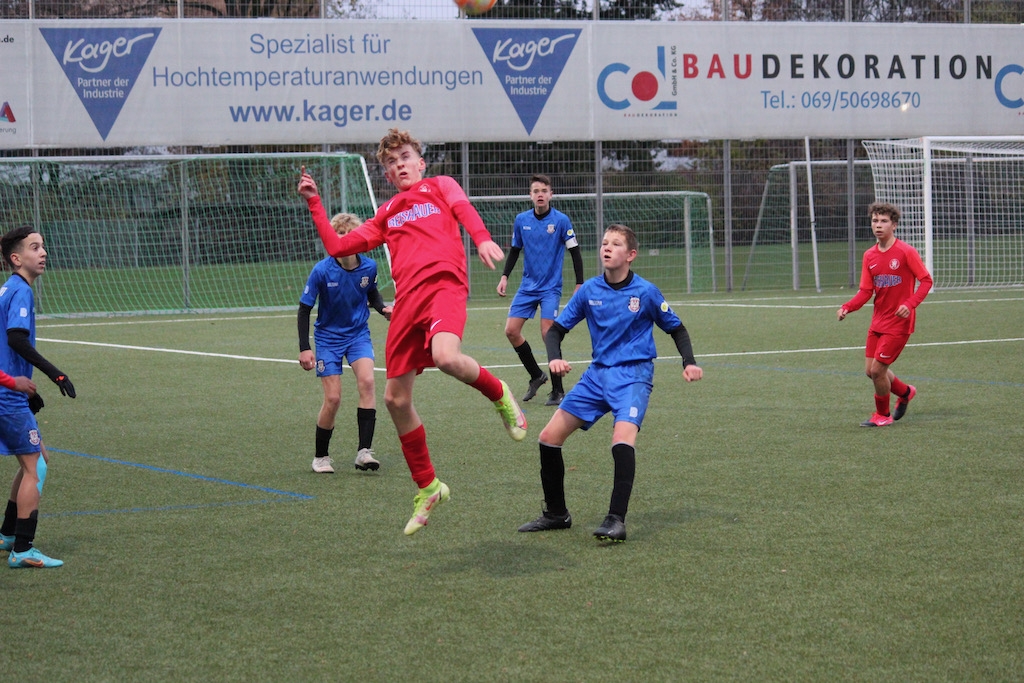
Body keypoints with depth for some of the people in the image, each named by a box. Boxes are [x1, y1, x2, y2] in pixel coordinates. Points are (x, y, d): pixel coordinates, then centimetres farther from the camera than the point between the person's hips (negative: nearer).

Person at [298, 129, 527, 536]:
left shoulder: (440, 186, 19)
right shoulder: (387, 214, 30)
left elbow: (464, 209, -3)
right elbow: (337, 247, 28)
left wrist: (482, 239, -24)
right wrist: (314, 203, 23)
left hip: (444, 284, -5)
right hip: (407, 300, 5)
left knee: (447, 357, -36)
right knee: (395, 398, 4)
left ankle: (498, 395, -3)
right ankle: (427, 488, 19)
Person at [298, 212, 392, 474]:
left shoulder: (368, 267, -10)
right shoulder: (322, 271, -19)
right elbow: (305, 308, -11)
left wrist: (383, 308, -9)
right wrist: (304, 348, -14)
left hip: (358, 334, 2)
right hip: (328, 337, -2)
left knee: (367, 381, -22)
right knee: (333, 398, -6)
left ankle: (364, 452, -21)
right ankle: (321, 457, 16)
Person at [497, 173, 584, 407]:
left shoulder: (561, 220, -9)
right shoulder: (521, 220, 2)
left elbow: (574, 252, -4)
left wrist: (580, 285, -7)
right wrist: (505, 276, 5)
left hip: (550, 288, -5)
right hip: (527, 286, 5)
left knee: (548, 334, -13)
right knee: (511, 330, -2)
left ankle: (558, 391, -2)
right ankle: (536, 376, 17)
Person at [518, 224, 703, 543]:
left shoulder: (645, 292, -6)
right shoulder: (589, 290, 2)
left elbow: (677, 329, 7)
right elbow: (557, 328, 9)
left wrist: (689, 363, -9)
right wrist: (554, 358, -11)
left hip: (633, 375, -5)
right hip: (597, 373, 5)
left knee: (622, 438, -29)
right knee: (549, 437, -1)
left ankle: (616, 520, -26)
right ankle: (556, 514, 15)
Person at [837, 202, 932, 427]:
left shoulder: (906, 252, -12)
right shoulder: (869, 256, 5)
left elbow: (926, 280, -11)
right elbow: (866, 291, 6)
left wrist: (910, 304, -25)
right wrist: (847, 307, -11)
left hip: (899, 322, -7)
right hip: (878, 321, 7)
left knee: (878, 369, -8)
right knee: (870, 370, 8)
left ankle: (883, 415, 14)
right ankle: (905, 392, 34)